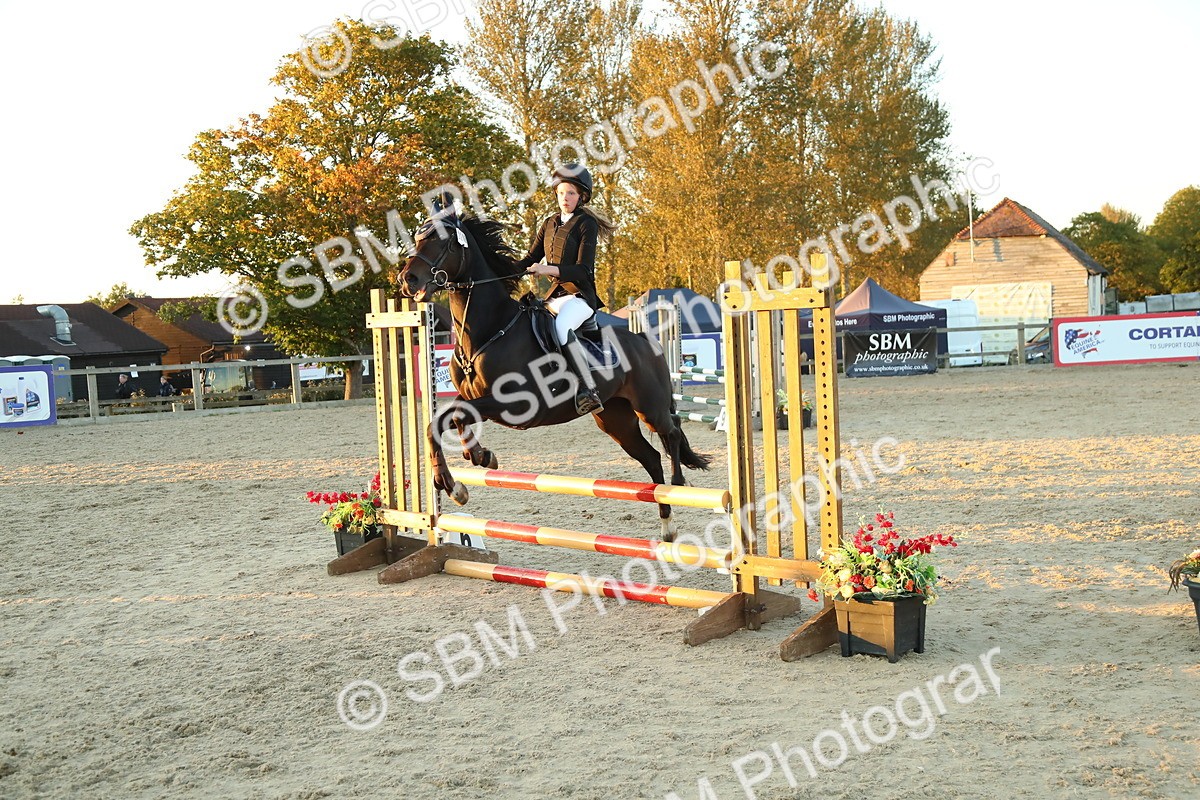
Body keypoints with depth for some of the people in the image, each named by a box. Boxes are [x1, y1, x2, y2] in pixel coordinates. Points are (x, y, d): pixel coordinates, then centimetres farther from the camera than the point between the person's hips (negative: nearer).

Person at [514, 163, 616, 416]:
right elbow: (531, 260, 17)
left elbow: (583, 270, -15)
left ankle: (589, 391, -44)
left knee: (561, 325, -38)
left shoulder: (587, 224, -7)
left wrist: (548, 269, -29)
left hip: (581, 295, -9)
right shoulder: (549, 224, 14)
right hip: (556, 294, 9)